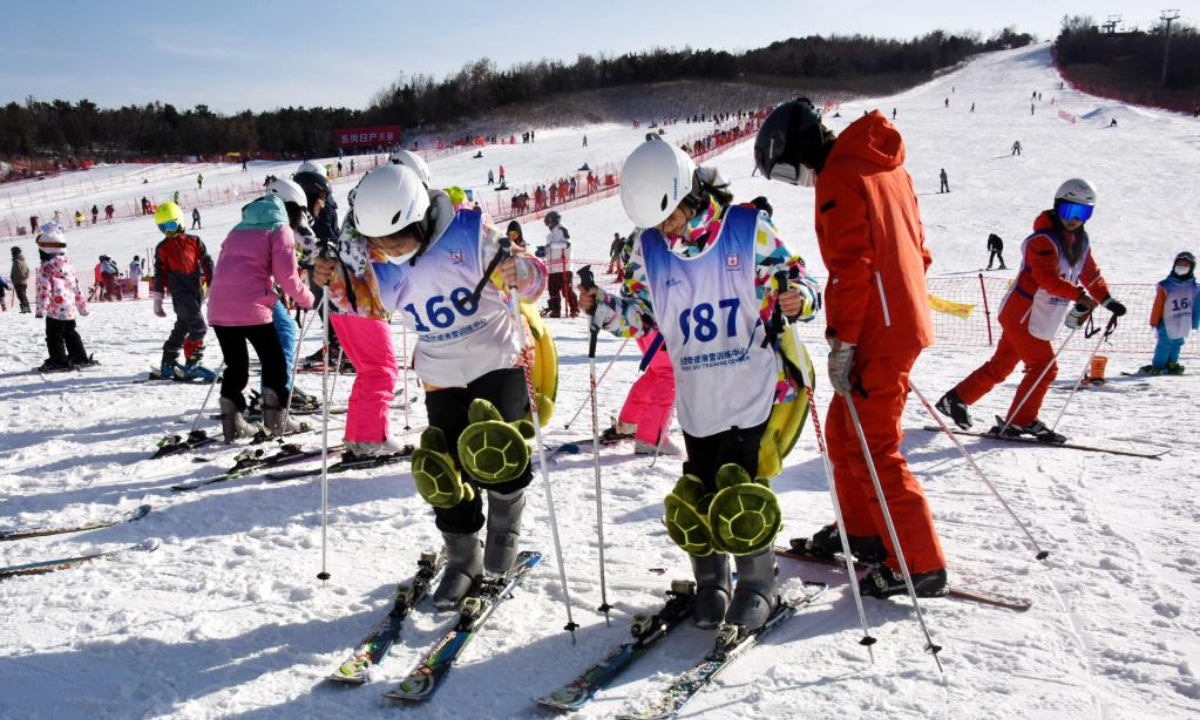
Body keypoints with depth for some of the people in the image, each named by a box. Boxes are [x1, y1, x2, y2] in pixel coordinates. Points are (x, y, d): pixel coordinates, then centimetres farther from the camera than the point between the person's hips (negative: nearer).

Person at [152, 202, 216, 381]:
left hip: (198, 291, 3)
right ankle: (192, 364, -9)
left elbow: (207, 263, 7)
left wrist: (213, 287, -1)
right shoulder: (162, 249, 8)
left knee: (183, 327, 10)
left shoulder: (194, 242, 8)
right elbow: (160, 274, 10)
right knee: (198, 326, -16)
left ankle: (168, 363, 23)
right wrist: (157, 300, 8)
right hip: (180, 292, -3)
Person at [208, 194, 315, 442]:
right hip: (251, 308, -6)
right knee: (275, 362, 9)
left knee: (235, 366, 17)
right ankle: (276, 421, 7)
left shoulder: (239, 229, 24)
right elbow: (287, 276, -3)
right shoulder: (280, 229, 4)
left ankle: (232, 424, 14)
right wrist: (307, 300, 12)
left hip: (218, 308, 6)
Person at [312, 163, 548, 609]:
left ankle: (506, 519, 10)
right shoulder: (379, 263, -7)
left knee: (492, 452, -23)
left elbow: (531, 282, -12)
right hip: (441, 375, 4)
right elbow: (367, 301, 13)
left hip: (498, 359, -4)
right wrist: (339, 280, -8)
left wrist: (519, 275, -36)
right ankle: (462, 560, 26)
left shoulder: (470, 233, -19)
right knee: (445, 473, 2)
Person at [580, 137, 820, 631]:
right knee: (695, 497, 4)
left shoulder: (749, 229, -6)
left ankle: (757, 585, 20)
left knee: (739, 494, -5)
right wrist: (603, 308, -5)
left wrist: (796, 300, -21)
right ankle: (710, 583, 28)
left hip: (753, 391, -3)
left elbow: (791, 276, 2)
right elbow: (642, 315, 13)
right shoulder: (648, 247, 4)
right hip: (696, 400, 3)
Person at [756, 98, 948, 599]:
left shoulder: (838, 176, -13)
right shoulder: (882, 165, 16)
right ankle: (863, 531, 32)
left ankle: (921, 565, 4)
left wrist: (841, 343, -17)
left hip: (878, 333, -10)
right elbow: (918, 248, 19)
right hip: (903, 321, 10)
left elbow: (851, 266, -21)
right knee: (843, 431, 19)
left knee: (873, 449, -4)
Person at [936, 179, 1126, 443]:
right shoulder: (1044, 240, -18)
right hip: (1022, 315, -9)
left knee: (1001, 365, 14)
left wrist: (1108, 300, 9)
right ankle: (1019, 421, 3)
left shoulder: (1080, 241, 11)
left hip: (1038, 319, 9)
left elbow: (1090, 273, 18)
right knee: (1044, 368, -6)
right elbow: (1047, 278, -29)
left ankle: (957, 399, 22)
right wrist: (1080, 295, -36)